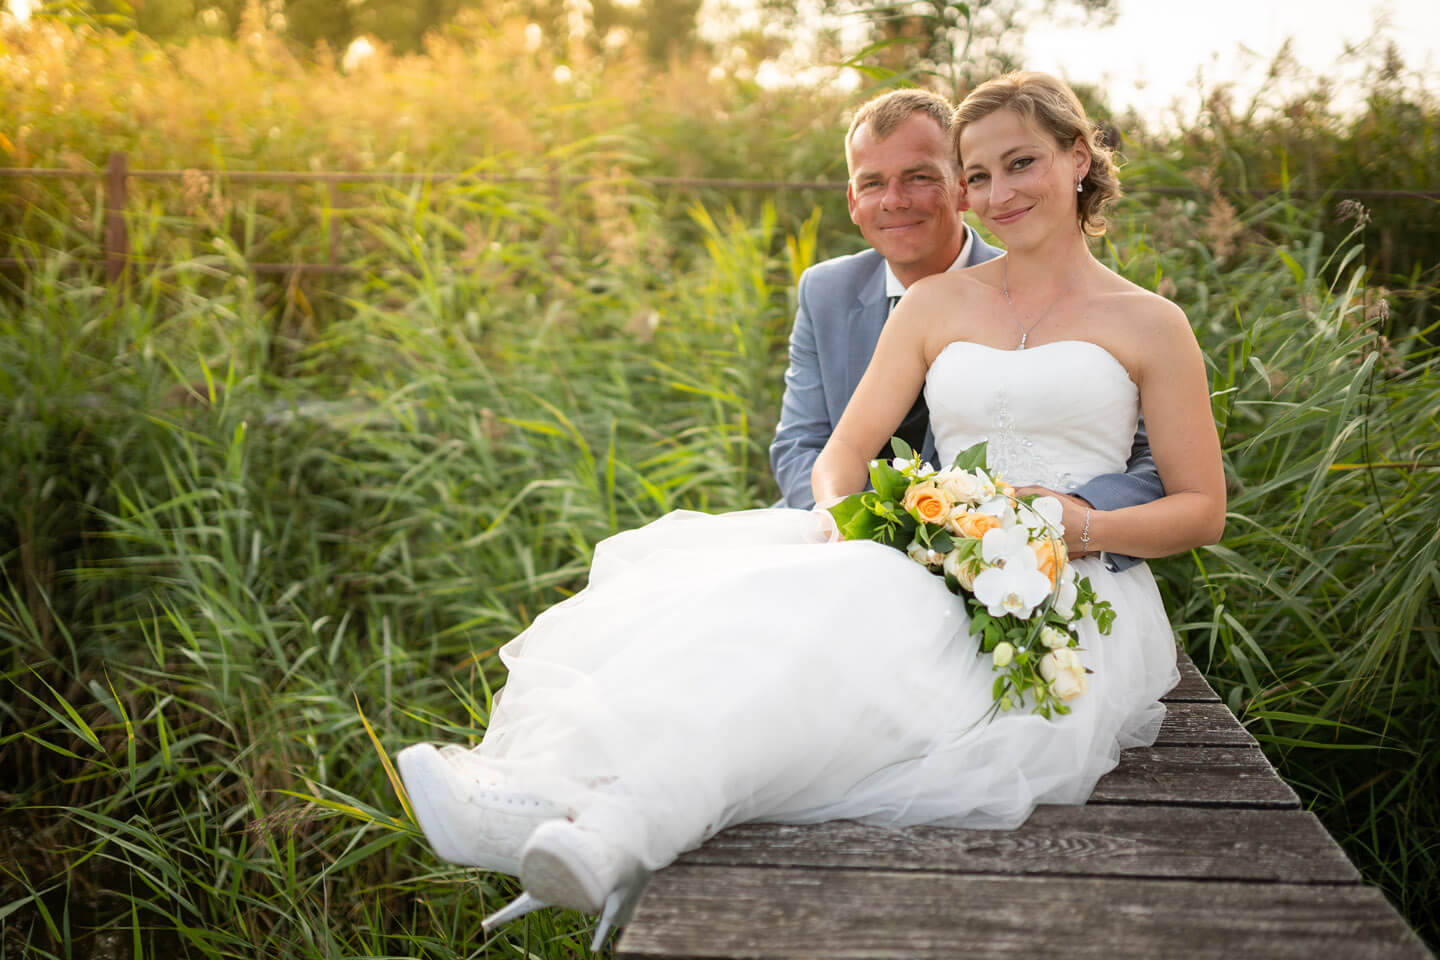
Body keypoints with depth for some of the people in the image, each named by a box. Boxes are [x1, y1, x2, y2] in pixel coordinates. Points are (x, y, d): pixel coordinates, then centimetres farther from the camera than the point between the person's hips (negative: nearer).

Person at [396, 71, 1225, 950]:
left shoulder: (1149, 324, 8)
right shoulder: (937, 303, 16)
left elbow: (1201, 512, 8)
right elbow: (841, 455, 11)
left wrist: (1081, 528, -12)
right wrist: (842, 518, -13)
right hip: (937, 574, 4)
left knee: (856, 615, -36)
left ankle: (613, 828, -54)